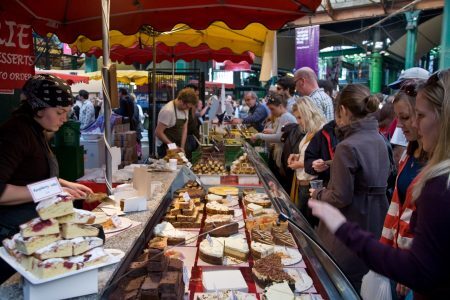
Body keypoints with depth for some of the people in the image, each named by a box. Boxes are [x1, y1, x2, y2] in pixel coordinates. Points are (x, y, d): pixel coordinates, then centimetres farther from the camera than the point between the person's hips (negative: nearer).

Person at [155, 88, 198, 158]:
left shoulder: (185, 109, 1)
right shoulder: (168, 111, -23)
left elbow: (184, 128, 6)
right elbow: (158, 132, -22)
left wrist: (182, 147, -2)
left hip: (177, 147, 7)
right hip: (166, 147, -7)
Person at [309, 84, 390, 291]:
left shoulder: (347, 147, -23)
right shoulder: (380, 140, 2)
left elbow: (341, 198, -22)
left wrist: (318, 194, -4)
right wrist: (331, 165, 13)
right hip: (376, 226, 8)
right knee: (366, 288, 23)